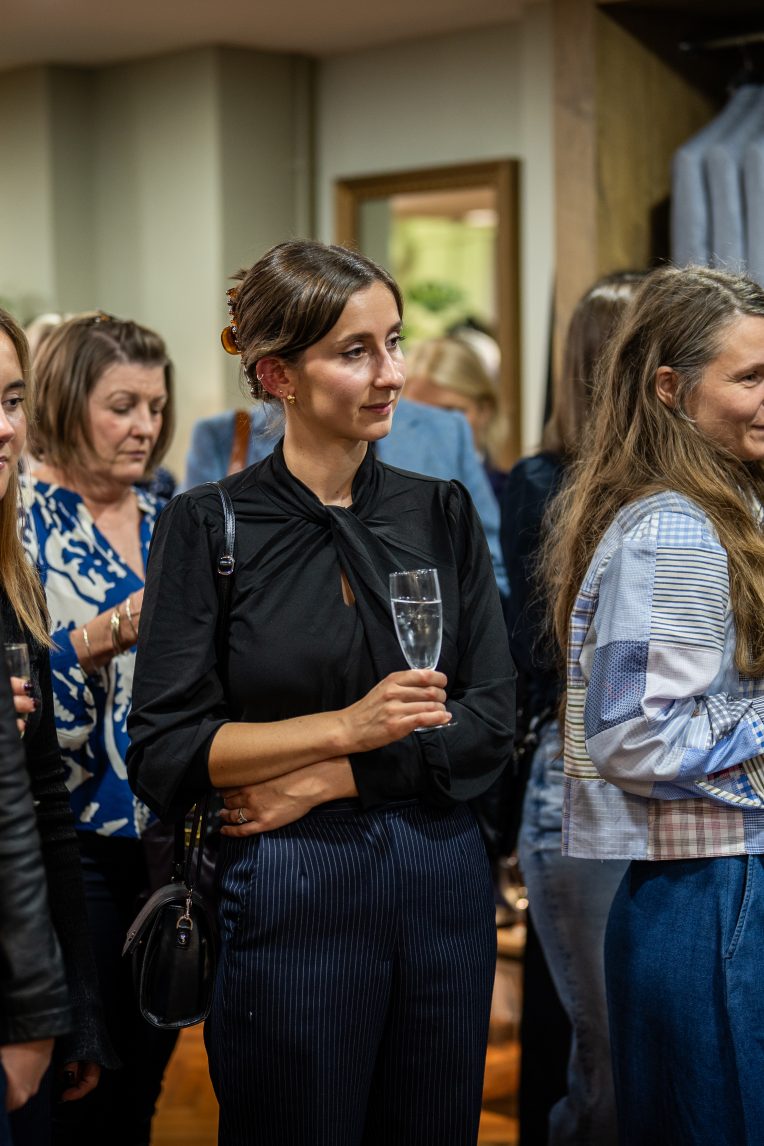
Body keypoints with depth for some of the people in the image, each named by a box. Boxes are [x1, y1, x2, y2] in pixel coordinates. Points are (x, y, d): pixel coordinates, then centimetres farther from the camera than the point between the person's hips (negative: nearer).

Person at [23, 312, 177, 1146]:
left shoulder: (164, 523, 12)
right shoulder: (24, 518, -7)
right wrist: (108, 633, -27)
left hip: (167, 835, 6)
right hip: (71, 836, -6)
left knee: (142, 1079, 13)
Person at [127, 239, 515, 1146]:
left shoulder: (442, 515, 5)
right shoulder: (208, 526, -5)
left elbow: (489, 726, 0)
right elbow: (163, 755, -9)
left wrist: (322, 781, -10)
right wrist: (348, 726, -16)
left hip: (441, 883, 4)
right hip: (286, 894, -3)